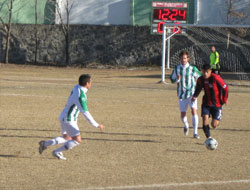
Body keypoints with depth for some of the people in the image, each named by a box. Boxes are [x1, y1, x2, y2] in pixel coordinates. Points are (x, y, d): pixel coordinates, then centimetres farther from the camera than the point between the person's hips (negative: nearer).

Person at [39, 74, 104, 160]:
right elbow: (85, 113, -28)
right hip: (68, 120, -10)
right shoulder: (80, 96, -28)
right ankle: (57, 152, 1)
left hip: (64, 117, 10)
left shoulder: (77, 88, 1)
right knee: (77, 140, -6)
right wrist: (97, 125, -22)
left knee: (67, 139, 22)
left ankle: (45, 144, 19)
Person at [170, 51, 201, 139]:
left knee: (194, 110, -20)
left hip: (191, 93, -2)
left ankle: (195, 132, -18)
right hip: (182, 94, 2)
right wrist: (177, 79, -11)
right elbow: (172, 79, 12)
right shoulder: (177, 69, 2)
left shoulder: (192, 68, -4)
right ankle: (186, 125, 41)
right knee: (183, 114, 5)